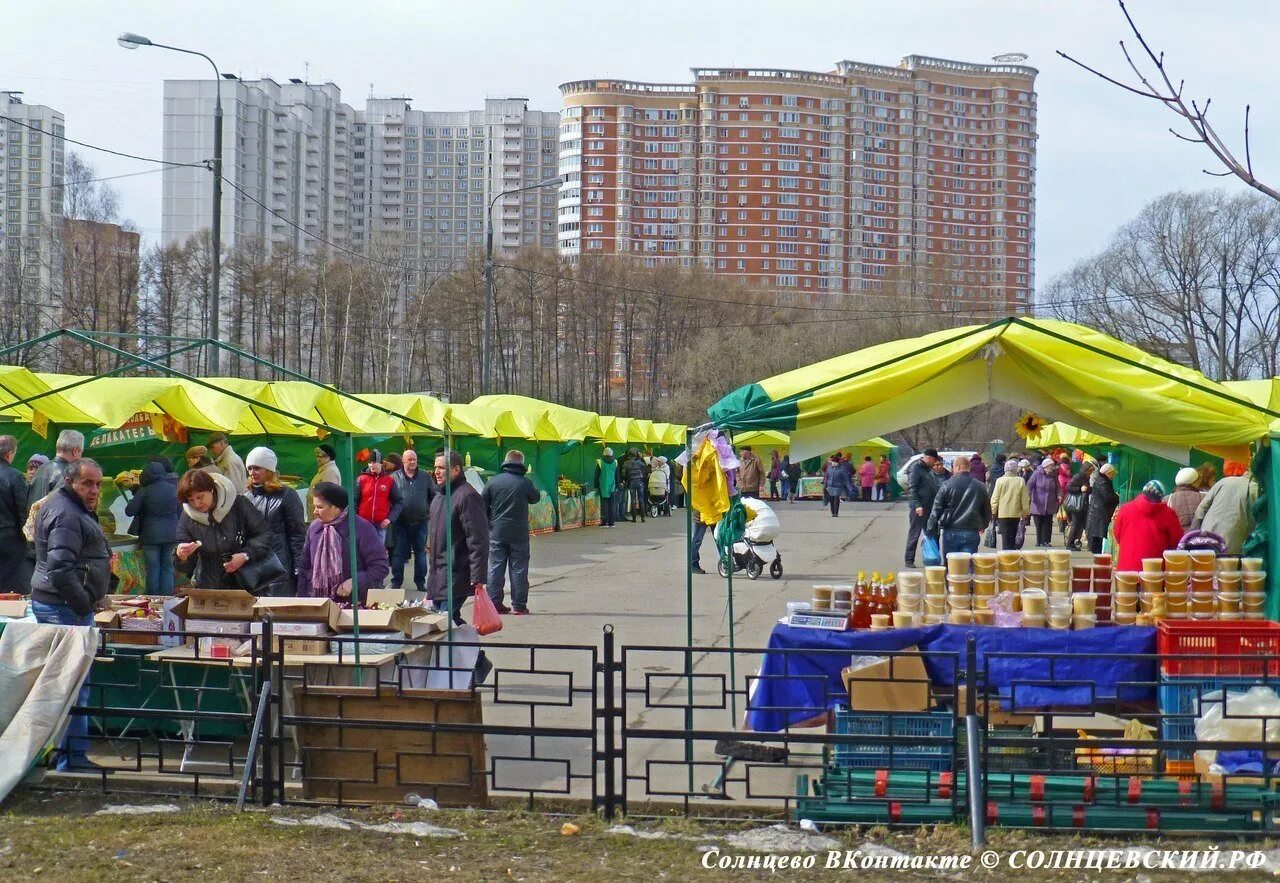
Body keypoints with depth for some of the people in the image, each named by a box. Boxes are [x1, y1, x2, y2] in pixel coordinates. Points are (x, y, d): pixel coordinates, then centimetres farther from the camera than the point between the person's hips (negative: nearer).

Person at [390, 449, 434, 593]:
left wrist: (430, 510, 1)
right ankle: (396, 581, 11)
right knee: (398, 553, 3)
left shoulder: (425, 477, 7)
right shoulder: (395, 477, 1)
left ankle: (420, 582, 15)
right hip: (401, 522, -2)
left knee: (420, 552, 7)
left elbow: (434, 495, 12)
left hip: (420, 522, 2)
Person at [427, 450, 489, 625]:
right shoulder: (440, 496, 15)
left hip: (456, 574, -10)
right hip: (437, 574, 10)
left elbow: (478, 541, -20)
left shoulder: (467, 497, -16)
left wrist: (478, 578, -23)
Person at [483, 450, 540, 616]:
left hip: (497, 532, 2)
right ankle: (519, 605, 4)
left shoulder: (493, 481, -2)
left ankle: (495, 603, 7)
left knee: (495, 568, 8)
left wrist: (486, 526, 13)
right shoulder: (525, 482, -7)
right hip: (519, 533, -1)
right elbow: (535, 498, 10)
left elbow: (483, 506, 2)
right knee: (519, 568, 4)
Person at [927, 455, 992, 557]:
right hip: (972, 533, 2)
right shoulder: (980, 487, 6)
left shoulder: (947, 485, -5)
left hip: (951, 532, -2)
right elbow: (987, 511, 15)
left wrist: (930, 530, 5)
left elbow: (936, 510, -3)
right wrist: (982, 526, 34)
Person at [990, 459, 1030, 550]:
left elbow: (995, 498, -5)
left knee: (1005, 538, 0)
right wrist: (1025, 512, 11)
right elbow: (1025, 499, 1)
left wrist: (993, 511, 4)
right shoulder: (1020, 481, -4)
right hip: (1016, 514, 2)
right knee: (1013, 538, 13)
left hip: (1003, 514, -2)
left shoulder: (1000, 481, -8)